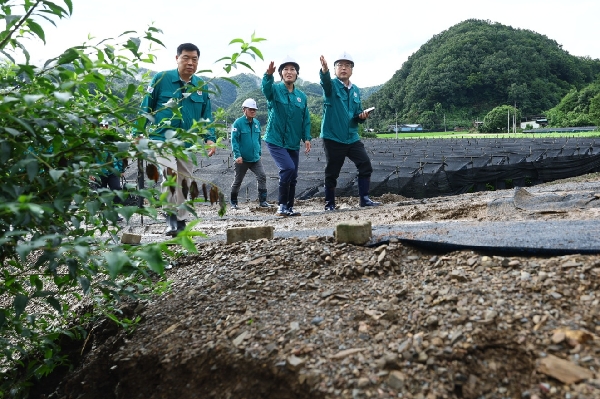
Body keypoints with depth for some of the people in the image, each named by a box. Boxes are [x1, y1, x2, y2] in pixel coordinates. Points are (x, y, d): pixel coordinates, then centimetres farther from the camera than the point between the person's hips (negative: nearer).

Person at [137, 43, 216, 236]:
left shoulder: (201, 86, 5)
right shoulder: (161, 78, -5)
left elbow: (206, 116, 12)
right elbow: (146, 108, 0)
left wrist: (210, 138, -2)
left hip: (188, 144, 4)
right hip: (162, 139, -4)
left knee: (184, 183, 11)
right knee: (170, 174, -26)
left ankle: (181, 221, 27)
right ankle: (171, 216, -9)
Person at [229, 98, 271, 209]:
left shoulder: (257, 123, 7)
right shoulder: (238, 123, -11)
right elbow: (234, 140, -14)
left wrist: (259, 152, 16)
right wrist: (237, 155, -21)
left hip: (255, 158, 4)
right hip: (242, 159, -4)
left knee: (262, 176, -10)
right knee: (237, 181, 8)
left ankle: (262, 201, -3)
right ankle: (233, 202, 25)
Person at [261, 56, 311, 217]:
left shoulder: (301, 96, 8)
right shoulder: (275, 89, -3)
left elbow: (306, 119, 11)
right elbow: (266, 88, -27)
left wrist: (307, 138, -1)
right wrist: (268, 75, -47)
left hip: (293, 143, 5)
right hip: (276, 140, -5)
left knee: (293, 177, 8)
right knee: (288, 168, -22)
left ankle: (289, 207, 22)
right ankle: (282, 205, -7)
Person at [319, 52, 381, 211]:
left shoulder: (355, 90, 12)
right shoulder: (332, 85, -3)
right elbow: (325, 81, -29)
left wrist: (362, 116, -4)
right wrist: (324, 70, -51)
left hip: (352, 138, 5)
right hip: (333, 138, -5)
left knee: (366, 165, -3)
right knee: (332, 173, 1)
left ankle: (364, 199, 8)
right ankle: (329, 204, 15)